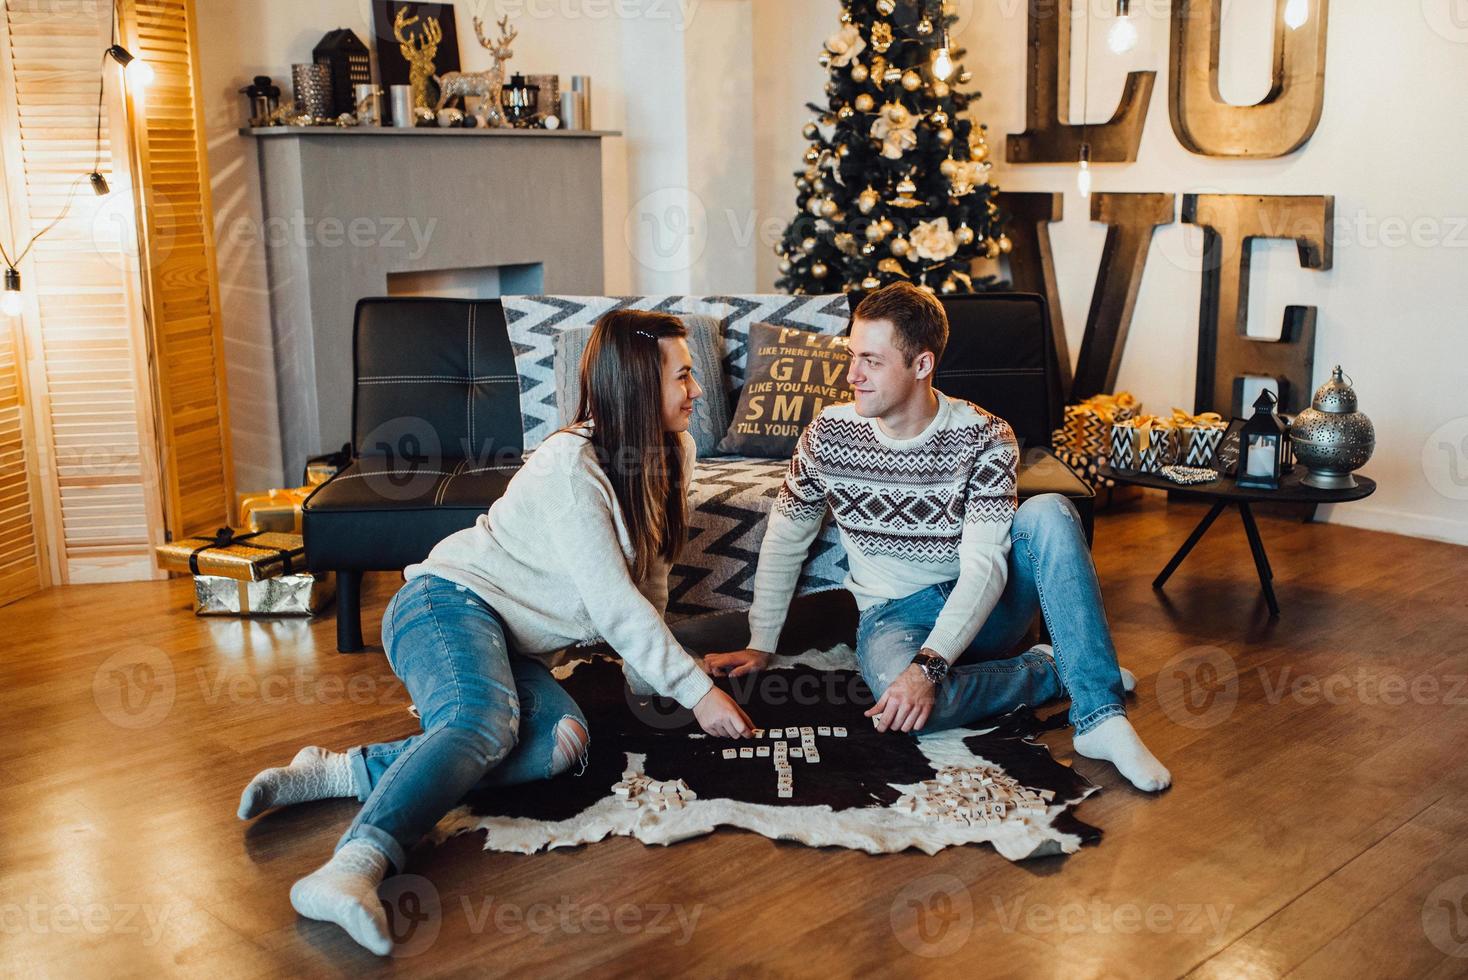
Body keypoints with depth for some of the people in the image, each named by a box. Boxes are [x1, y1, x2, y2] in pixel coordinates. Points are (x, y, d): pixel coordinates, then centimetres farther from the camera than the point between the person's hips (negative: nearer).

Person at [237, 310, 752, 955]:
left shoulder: (672, 454, 10)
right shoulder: (570, 465, -16)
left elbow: (649, 574, 18)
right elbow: (612, 603, -20)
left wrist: (655, 670, 12)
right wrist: (697, 691, -16)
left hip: (513, 646, 8)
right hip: (450, 604, -8)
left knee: (564, 740, -25)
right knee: (486, 721, -39)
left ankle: (340, 773, -26)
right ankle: (350, 870, -57)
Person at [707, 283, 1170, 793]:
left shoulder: (983, 437, -14)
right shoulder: (827, 435, -8)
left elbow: (984, 566, -23)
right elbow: (784, 540, 6)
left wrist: (927, 665, -37)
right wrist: (760, 645, 5)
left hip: (978, 611, 0)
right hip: (894, 616, 0)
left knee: (1049, 513, -29)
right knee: (909, 699, -38)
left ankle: (1101, 717, -29)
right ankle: (1054, 670, -11)